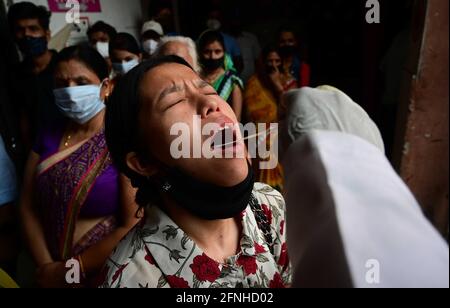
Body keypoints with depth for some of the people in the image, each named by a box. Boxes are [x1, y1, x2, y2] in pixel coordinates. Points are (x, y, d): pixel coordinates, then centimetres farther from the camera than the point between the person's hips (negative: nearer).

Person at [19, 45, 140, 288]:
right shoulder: (48, 136, 1)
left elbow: (135, 227, -21)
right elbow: (28, 207, 3)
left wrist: (70, 271, -13)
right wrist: (45, 265, -9)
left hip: (107, 274, -5)